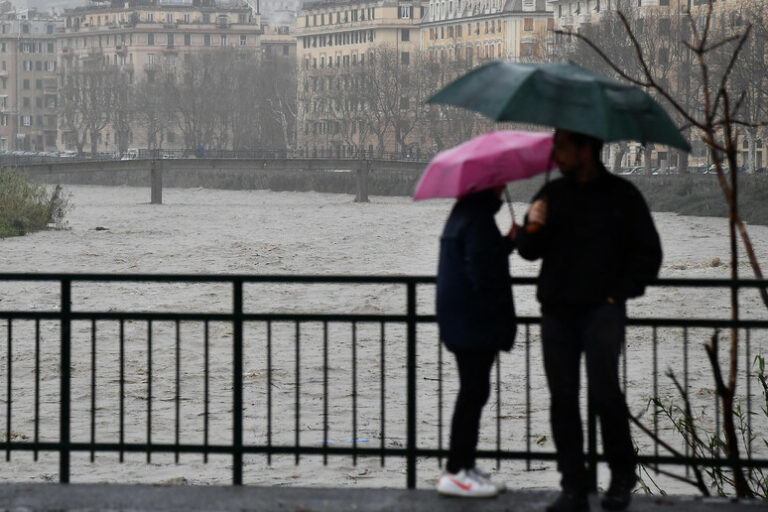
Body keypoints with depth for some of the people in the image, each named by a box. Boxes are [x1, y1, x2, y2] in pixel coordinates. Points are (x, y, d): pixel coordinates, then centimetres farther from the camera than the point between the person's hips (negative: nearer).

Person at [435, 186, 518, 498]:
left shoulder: (464, 212, 15)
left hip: (460, 320, 11)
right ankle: (455, 472, -5)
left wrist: (508, 242, 6)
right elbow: (482, 274, -23)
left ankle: (464, 466, 21)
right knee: (473, 393, -7)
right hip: (476, 321, -11)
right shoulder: (479, 218, -18)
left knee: (473, 392, 16)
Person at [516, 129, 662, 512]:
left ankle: (622, 473, 1)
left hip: (602, 308, -4)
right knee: (562, 397, 0)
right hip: (557, 310, 4)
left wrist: (620, 294, -2)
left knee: (602, 386, -18)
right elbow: (529, 252, 15)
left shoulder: (621, 194, 4)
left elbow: (648, 253, 7)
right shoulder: (553, 194, 14)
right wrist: (532, 228, -7)